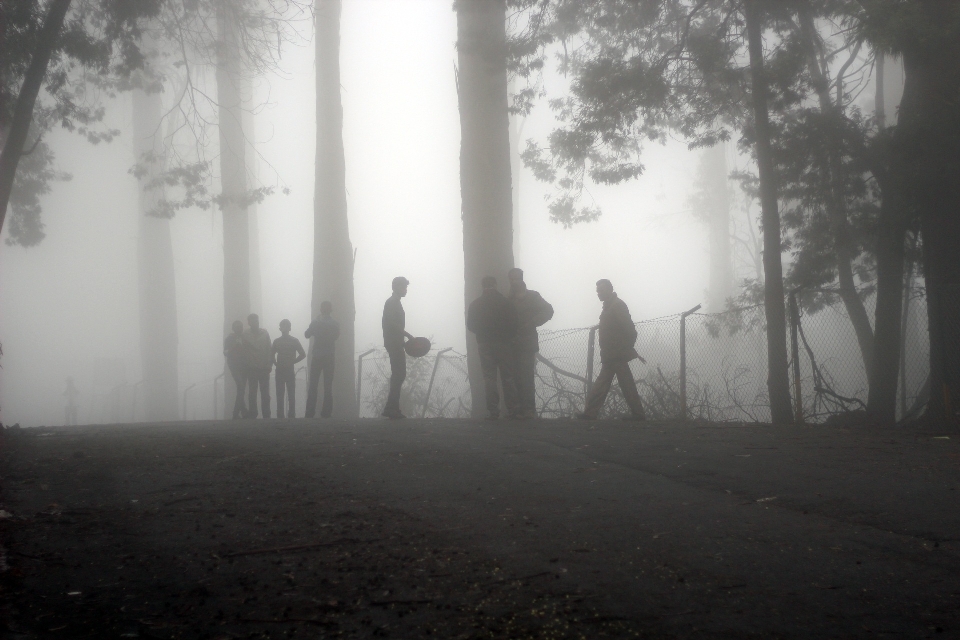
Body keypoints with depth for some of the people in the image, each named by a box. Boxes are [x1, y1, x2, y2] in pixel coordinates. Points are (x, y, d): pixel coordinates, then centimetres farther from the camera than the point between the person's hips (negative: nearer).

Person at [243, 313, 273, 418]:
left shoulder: (265, 333, 3)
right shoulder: (246, 335, -1)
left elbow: (270, 349, 3)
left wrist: (269, 364, -4)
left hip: (264, 367, 1)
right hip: (252, 368, -1)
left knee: (265, 393, 2)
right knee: (252, 392, 4)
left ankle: (266, 414, 7)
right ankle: (252, 414, 10)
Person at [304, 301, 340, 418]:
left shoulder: (316, 322, -7)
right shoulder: (335, 324, -2)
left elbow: (307, 334, 5)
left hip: (316, 358, -1)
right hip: (329, 358, 1)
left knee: (313, 385, 3)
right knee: (328, 386, 4)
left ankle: (310, 412, -3)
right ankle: (326, 412, 0)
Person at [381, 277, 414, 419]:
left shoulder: (393, 303, 21)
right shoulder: (392, 303, -9)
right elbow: (393, 324, -20)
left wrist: (403, 341, 23)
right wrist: (408, 336, -20)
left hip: (395, 344, 10)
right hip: (394, 343, -10)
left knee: (398, 375, 8)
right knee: (399, 374, -13)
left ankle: (392, 408, 8)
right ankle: (391, 407, -15)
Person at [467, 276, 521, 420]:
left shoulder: (474, 305, -2)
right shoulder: (506, 302, -5)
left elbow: (470, 326, 2)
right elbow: (513, 324, -6)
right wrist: (510, 337, 11)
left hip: (485, 345, 0)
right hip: (504, 344, 0)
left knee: (489, 378, 3)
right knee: (508, 377, 6)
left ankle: (492, 410, -2)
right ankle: (512, 409, 3)